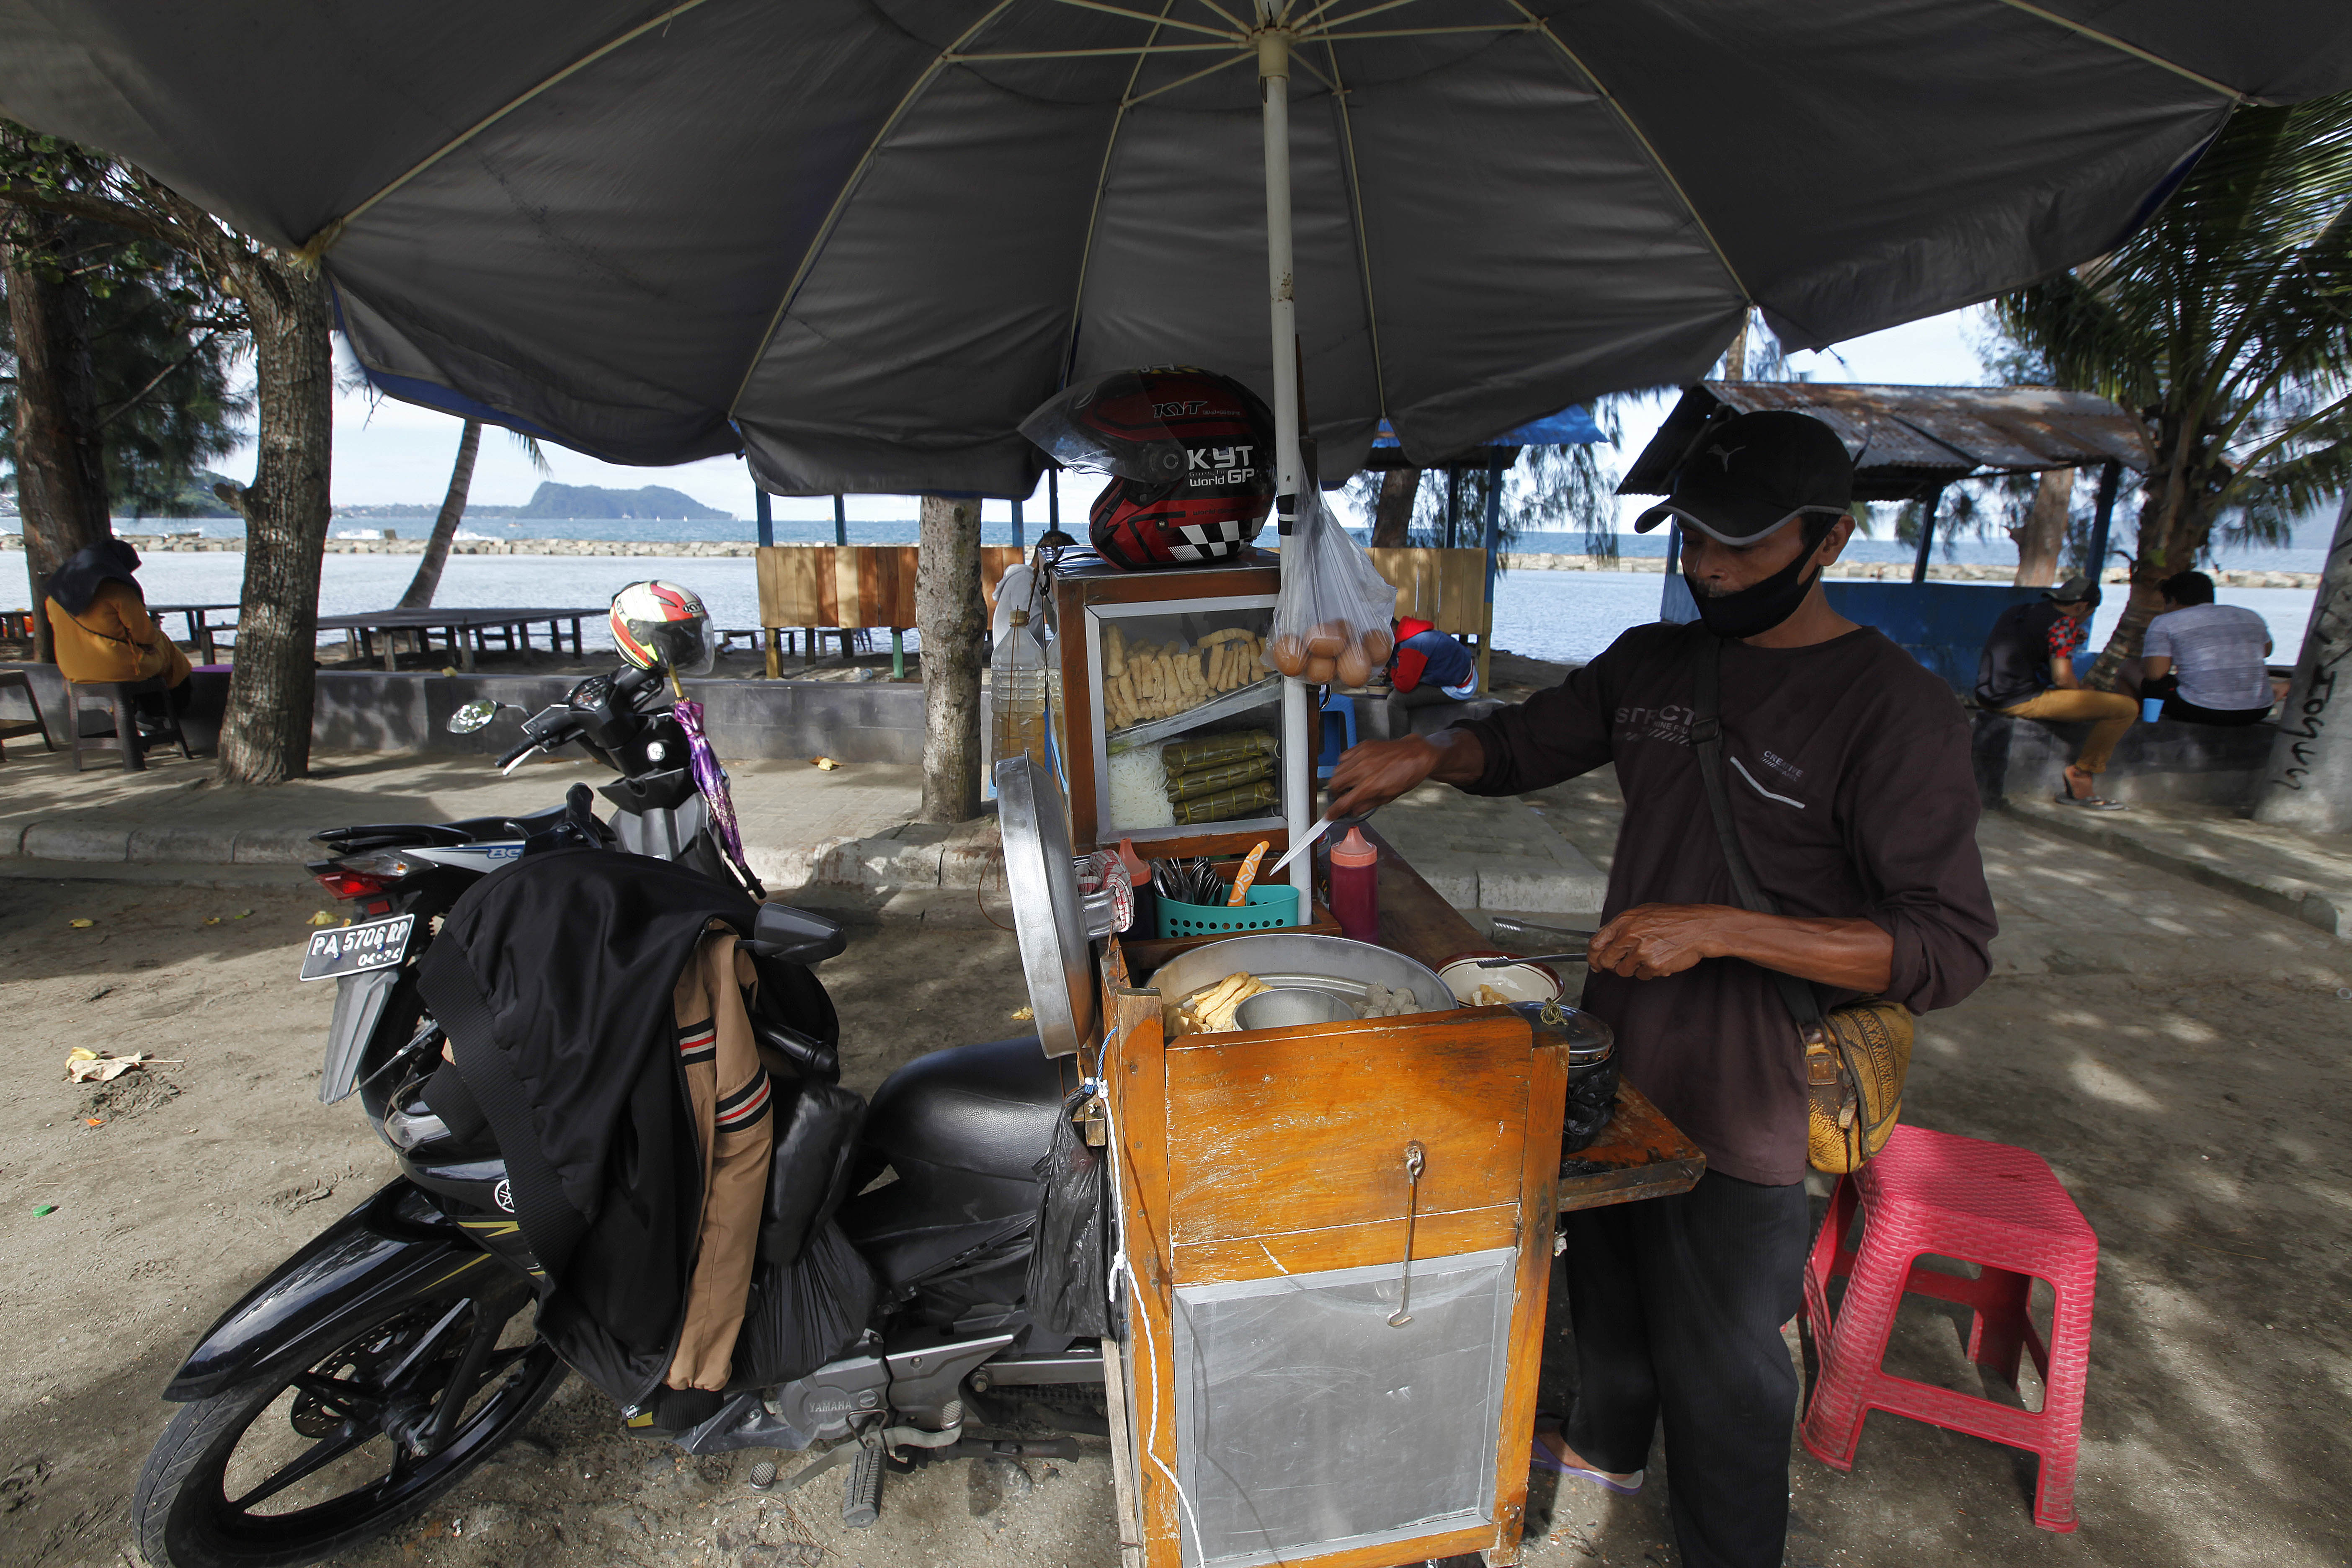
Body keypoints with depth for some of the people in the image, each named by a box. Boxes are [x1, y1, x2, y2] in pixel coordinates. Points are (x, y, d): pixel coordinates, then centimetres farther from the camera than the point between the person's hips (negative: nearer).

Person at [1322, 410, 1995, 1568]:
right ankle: (1606, 1442, 57)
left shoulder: (1897, 711, -18)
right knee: (1605, 1277, 28)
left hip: (1745, 1104, -6)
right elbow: (1526, 741, 12)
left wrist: (1719, 928, -31)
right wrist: (1429, 754, -9)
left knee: (1718, 1357, 13)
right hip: (1615, 1057, 7)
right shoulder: (1651, 663, 2)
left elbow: (1950, 947, -21)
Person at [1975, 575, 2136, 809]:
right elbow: (2062, 678, -13)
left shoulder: (2014, 612, 18)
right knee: (2126, 707, -6)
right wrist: (2083, 692, 9)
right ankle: (2081, 775, 3)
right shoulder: (2064, 622, -6)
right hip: (2023, 701, -9)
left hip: (1986, 698, 9)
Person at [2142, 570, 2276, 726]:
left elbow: (2155, 673, -9)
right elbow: (2266, 651, 34)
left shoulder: (2165, 623, -1)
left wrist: (2145, 652, 11)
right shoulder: (2250, 616, 16)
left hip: (2199, 712, -6)